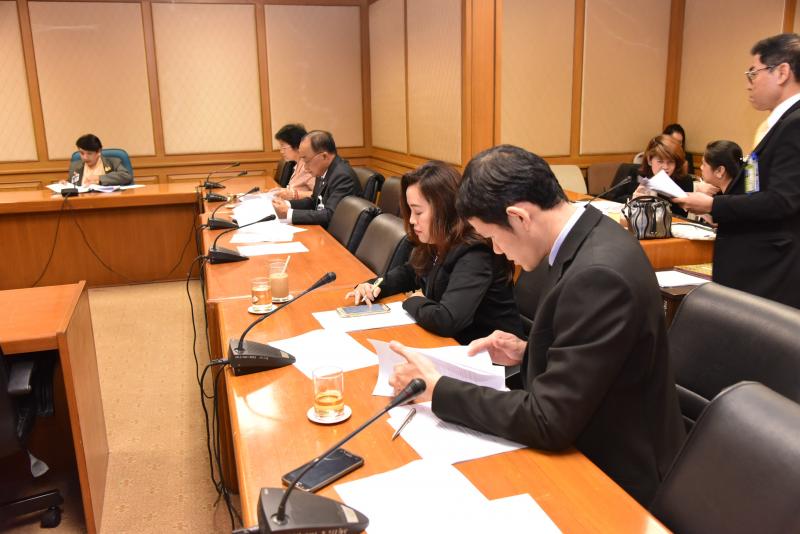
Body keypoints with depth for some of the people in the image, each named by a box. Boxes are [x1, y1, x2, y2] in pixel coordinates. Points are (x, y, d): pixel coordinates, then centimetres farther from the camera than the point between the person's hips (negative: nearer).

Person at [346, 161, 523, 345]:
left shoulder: (474, 256, -26)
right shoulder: (434, 246, 1)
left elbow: (445, 320, -37)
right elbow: (409, 273, 20)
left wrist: (414, 301, -16)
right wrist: (374, 286, 1)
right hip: (451, 344, 7)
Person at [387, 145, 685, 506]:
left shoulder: (599, 275, -30)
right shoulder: (588, 237, -2)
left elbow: (547, 422, -27)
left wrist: (437, 388, -20)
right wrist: (527, 353, -1)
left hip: (616, 478, -7)